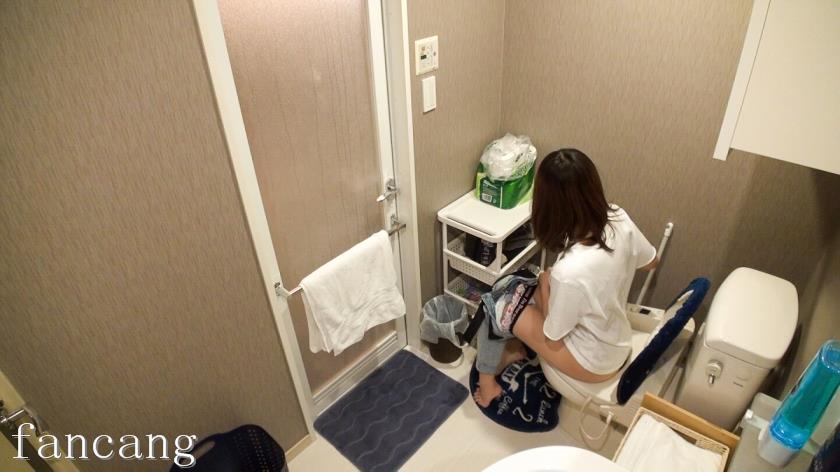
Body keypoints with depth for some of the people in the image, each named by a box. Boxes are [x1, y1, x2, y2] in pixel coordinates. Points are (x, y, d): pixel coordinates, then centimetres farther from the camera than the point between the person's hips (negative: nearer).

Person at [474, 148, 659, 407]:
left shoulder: (569, 272, -40)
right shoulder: (619, 218, -20)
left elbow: (553, 337, -20)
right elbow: (651, 261, 2)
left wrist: (545, 282, -7)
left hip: (593, 362, -7)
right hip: (614, 339, 7)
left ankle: (487, 380, 26)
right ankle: (513, 350, 34)